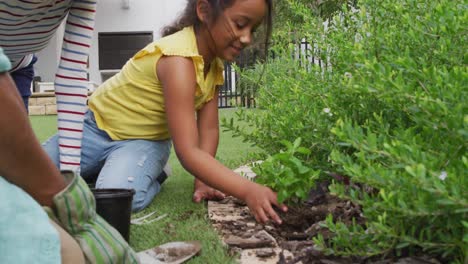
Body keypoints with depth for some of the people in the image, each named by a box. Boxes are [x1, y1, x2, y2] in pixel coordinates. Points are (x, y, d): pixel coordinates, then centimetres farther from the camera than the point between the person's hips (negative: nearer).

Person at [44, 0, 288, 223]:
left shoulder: (214, 60, -7)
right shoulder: (178, 59, -33)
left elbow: (208, 128, -2)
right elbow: (187, 151, -37)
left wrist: (202, 182, -14)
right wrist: (248, 191, -44)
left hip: (146, 141, 3)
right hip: (99, 128, -3)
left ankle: (149, 178, 3)